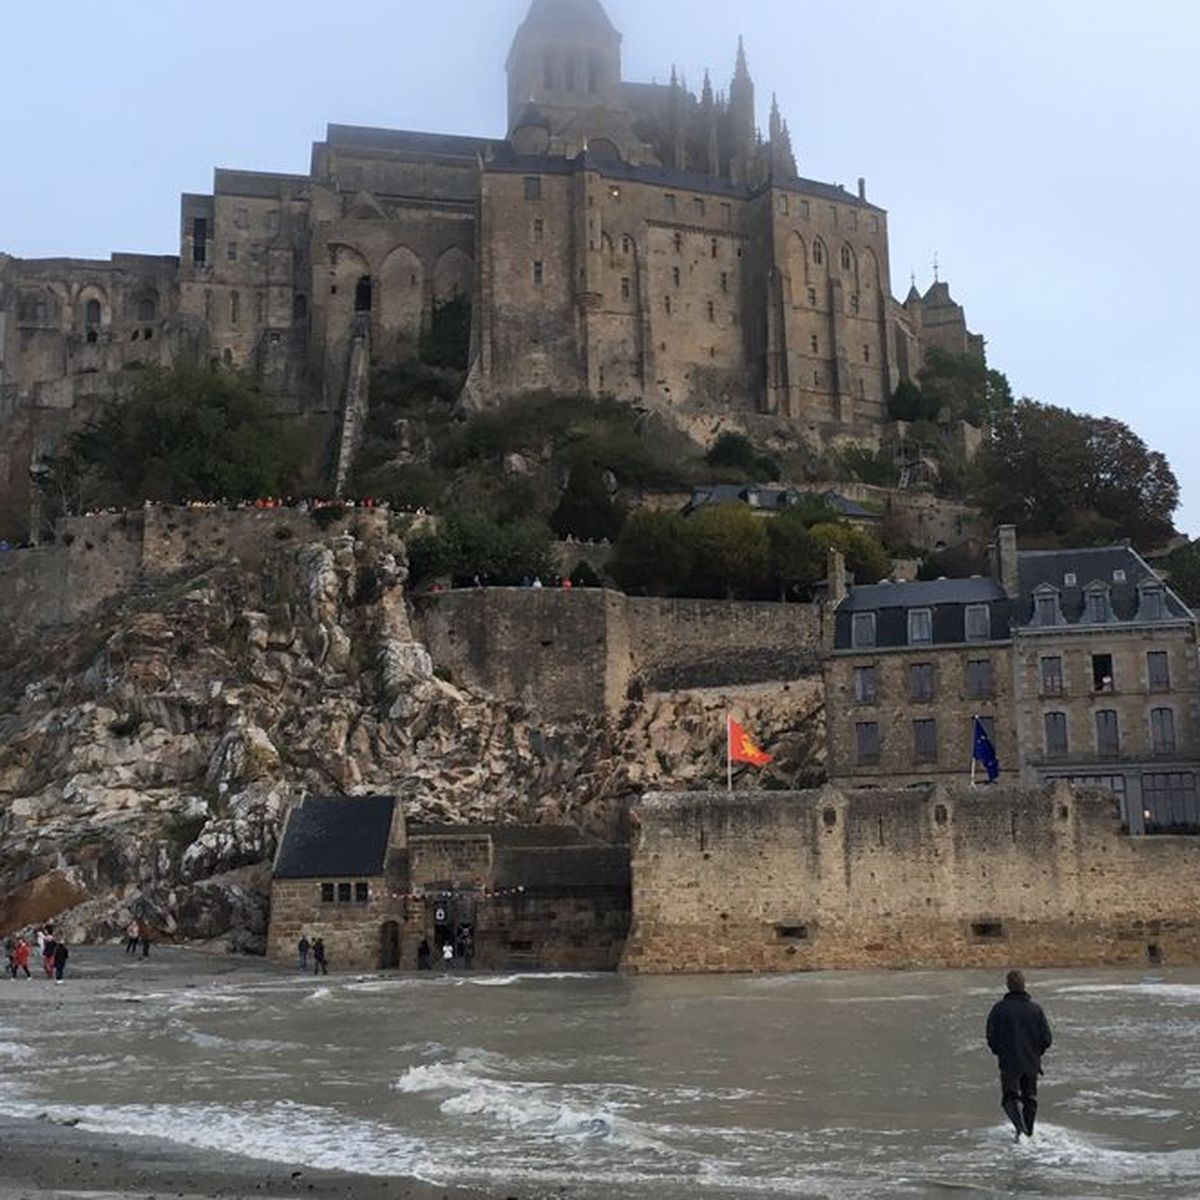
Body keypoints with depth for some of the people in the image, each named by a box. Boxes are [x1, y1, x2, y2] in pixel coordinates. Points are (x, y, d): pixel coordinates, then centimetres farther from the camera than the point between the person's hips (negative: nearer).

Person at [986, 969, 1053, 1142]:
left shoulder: (999, 1008, -9)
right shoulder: (1035, 1009, -2)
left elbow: (991, 1037, -8)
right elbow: (1046, 1038, -1)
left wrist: (1000, 1052, 11)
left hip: (1009, 1063, -3)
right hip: (1032, 1063, 3)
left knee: (1010, 1097, 1)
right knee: (1030, 1097, 19)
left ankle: (1020, 1125, -24)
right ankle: (1029, 1131, 25)